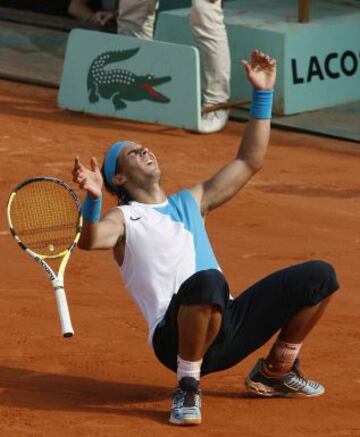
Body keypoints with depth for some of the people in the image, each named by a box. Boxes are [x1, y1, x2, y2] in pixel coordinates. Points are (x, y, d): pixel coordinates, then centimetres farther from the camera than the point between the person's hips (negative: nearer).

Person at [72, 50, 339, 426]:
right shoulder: (123, 220, 6)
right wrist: (92, 198, -38)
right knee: (207, 280, -41)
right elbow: (89, 240, -17)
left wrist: (262, 94, 22)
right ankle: (188, 387, -20)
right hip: (176, 337, -7)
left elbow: (249, 162, 27)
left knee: (318, 276, 2)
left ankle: (275, 370, 18)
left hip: (227, 330, 7)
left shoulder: (191, 201, 26)